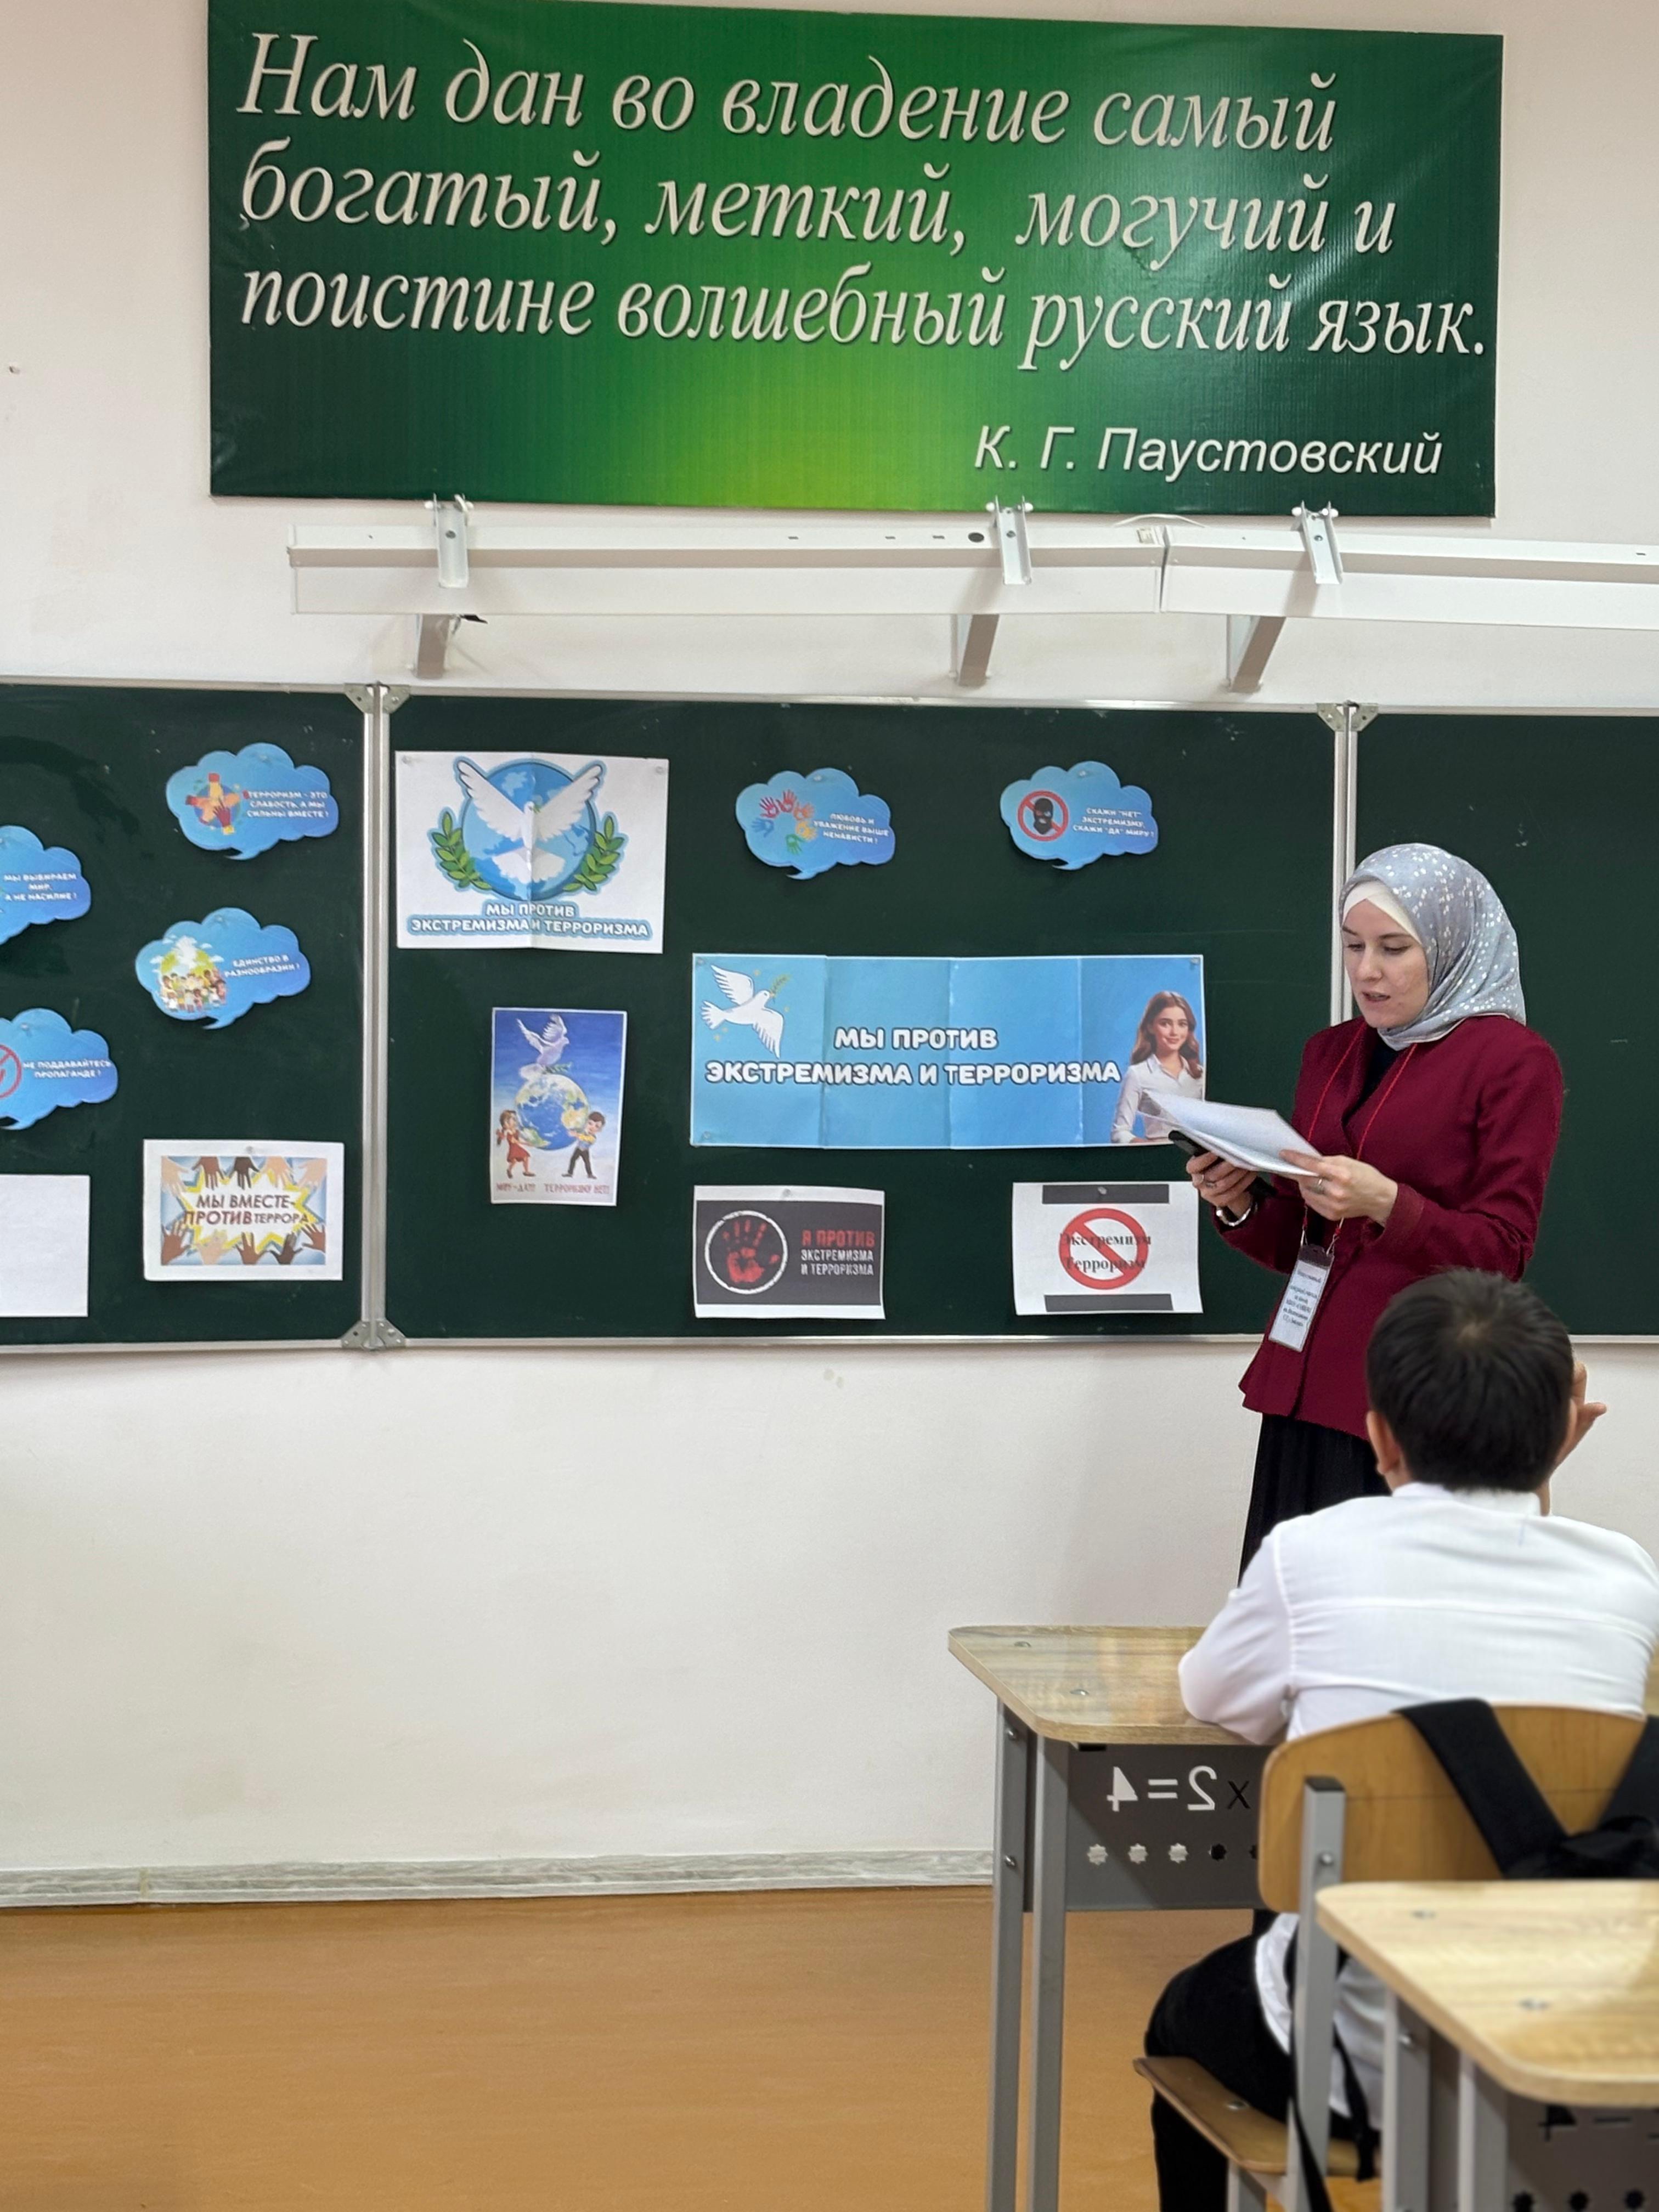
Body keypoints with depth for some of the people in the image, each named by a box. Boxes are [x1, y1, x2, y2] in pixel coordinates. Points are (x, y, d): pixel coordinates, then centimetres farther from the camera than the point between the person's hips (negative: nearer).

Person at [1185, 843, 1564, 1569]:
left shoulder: (1514, 1062, -4)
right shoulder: (1329, 1053, 14)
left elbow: (1500, 1255, -8)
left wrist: (1385, 1203, -23)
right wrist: (1241, 1208, -3)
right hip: (1309, 1389, 6)